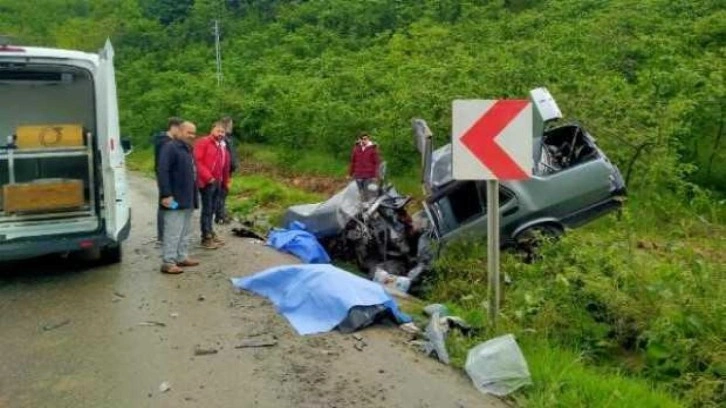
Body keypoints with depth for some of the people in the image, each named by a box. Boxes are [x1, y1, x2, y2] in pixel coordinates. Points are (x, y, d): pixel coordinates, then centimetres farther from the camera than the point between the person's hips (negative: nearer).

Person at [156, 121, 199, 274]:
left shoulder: (188, 149, 18)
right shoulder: (170, 147, -13)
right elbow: (162, 172, -21)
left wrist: (194, 196, 21)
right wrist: (166, 194, -26)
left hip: (187, 199, 10)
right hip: (175, 199, -10)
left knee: (185, 231, 16)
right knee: (173, 232, -7)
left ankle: (182, 257, 25)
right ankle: (168, 263, -2)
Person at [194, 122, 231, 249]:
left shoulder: (223, 147, 17)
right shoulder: (204, 142, -8)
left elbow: (225, 166, 22)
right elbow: (197, 161, -16)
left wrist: (226, 181, 20)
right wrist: (208, 177, -19)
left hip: (218, 182, 8)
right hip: (207, 182, -8)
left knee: (212, 210, 14)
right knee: (207, 210, -3)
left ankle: (210, 234, 24)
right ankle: (206, 238, 3)